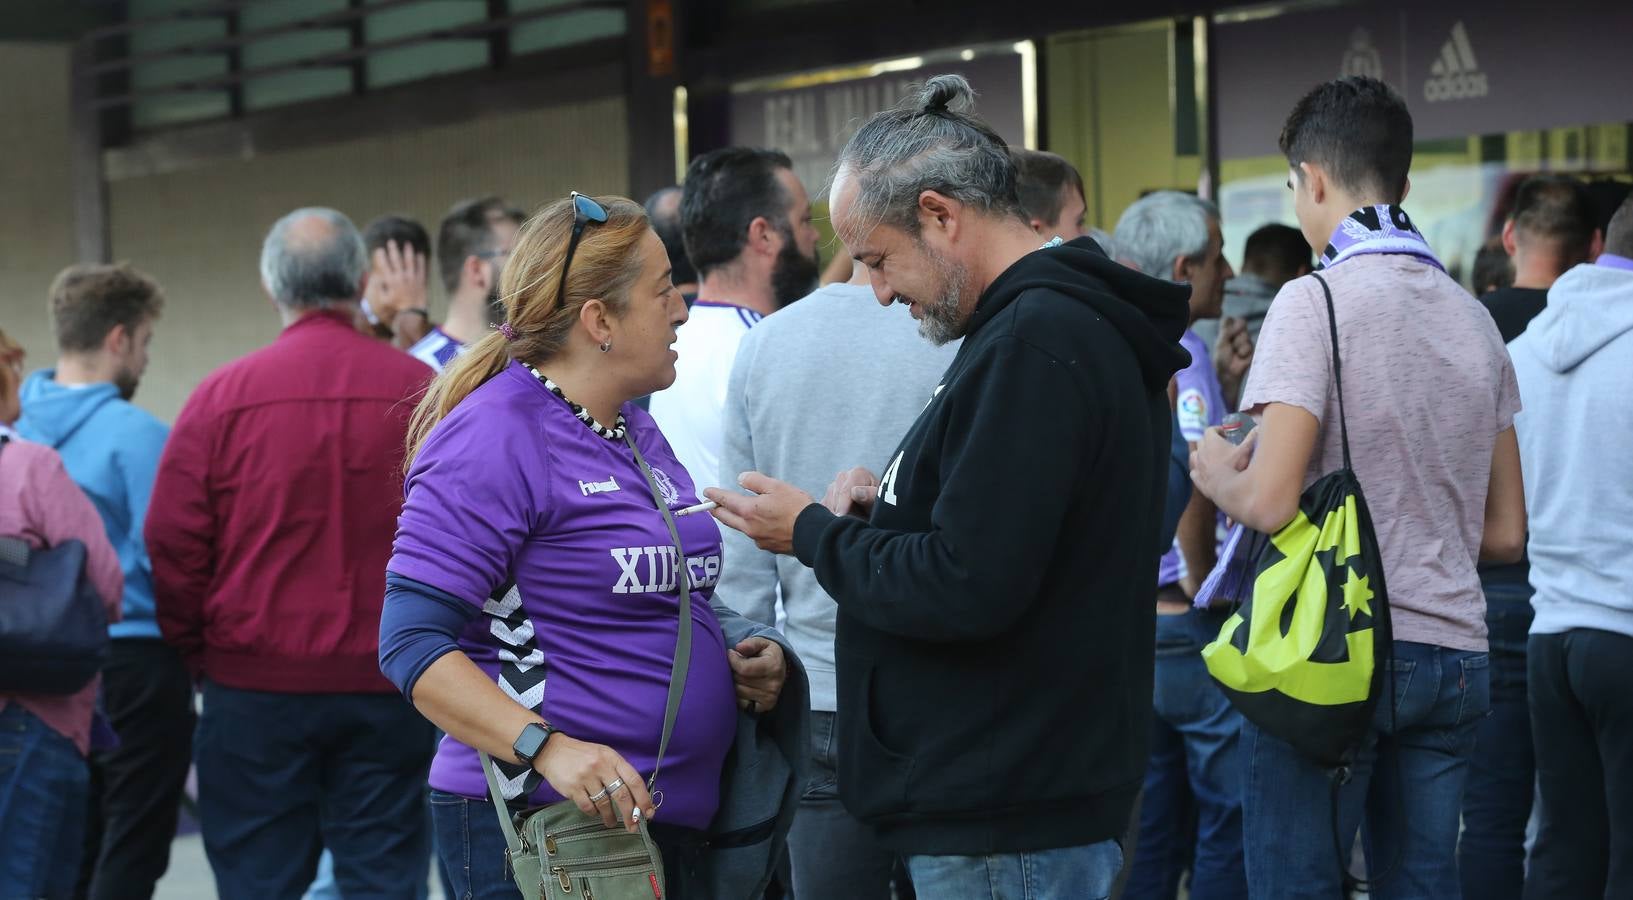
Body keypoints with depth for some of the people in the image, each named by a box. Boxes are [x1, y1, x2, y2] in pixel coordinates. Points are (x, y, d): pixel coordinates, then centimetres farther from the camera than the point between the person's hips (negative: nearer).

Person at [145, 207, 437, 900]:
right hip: (388, 687, 1)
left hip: (256, 687, -1)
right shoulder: (423, 393, -3)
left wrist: (198, 655, 9)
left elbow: (172, 544, -3)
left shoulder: (222, 396, -5)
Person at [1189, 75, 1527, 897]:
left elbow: (1271, 504, -17)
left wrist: (1217, 473, 4)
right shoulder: (1473, 317, 11)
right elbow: (1505, 534, 13)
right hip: (1453, 654, 6)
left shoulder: (1315, 301, -9)